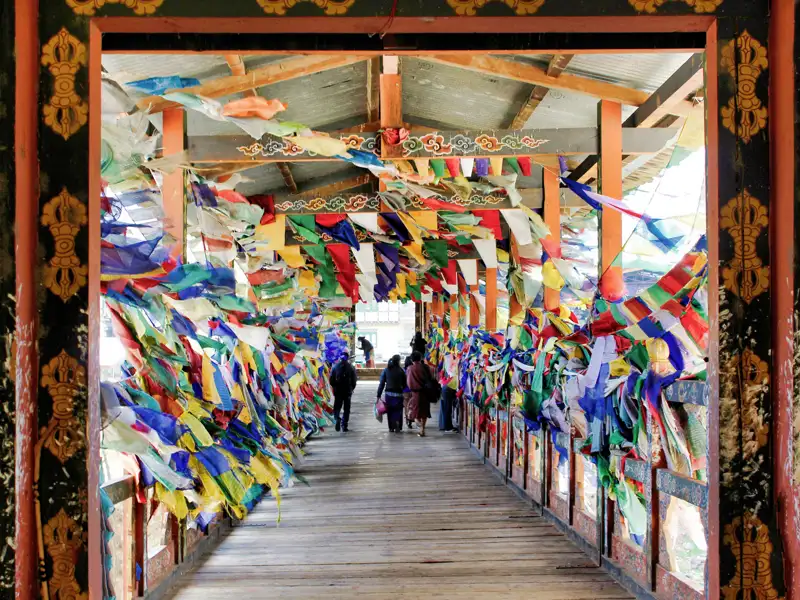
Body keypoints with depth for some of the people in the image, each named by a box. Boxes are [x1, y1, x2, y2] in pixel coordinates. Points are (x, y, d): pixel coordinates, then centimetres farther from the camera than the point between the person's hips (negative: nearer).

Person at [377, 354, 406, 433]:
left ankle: (391, 427, 17)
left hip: (388, 393, 3)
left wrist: (379, 395, 3)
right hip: (398, 394, -2)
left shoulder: (386, 370, 2)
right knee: (398, 411, 4)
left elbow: (381, 383, 1)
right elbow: (404, 384, -6)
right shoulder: (401, 370, -6)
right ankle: (397, 427, -10)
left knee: (390, 411, 13)